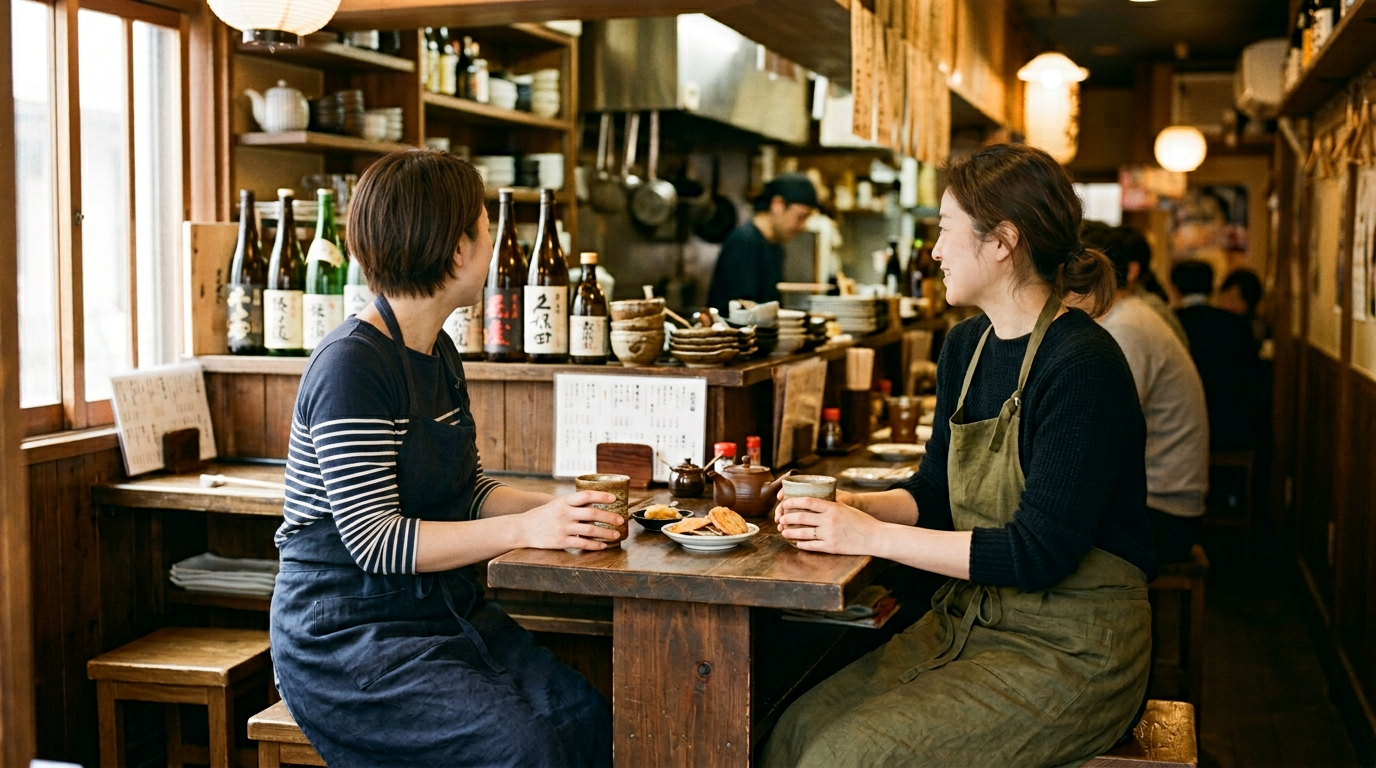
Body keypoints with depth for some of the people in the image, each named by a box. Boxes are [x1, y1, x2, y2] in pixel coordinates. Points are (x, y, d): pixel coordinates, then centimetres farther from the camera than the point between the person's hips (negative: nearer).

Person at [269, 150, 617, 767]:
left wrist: (556, 509, -3)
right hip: (347, 629, -8)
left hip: (442, 607, 8)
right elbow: (375, 540, -22)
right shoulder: (351, 367, -17)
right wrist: (525, 529, -26)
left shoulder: (440, 356, 13)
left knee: (587, 717, -13)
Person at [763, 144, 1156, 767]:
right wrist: (848, 506, -5)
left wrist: (871, 536, -20)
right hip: (969, 622, 8)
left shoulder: (1082, 366, -18)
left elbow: (1038, 552, -23)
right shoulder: (966, 346, 9)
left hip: (1070, 651, -8)